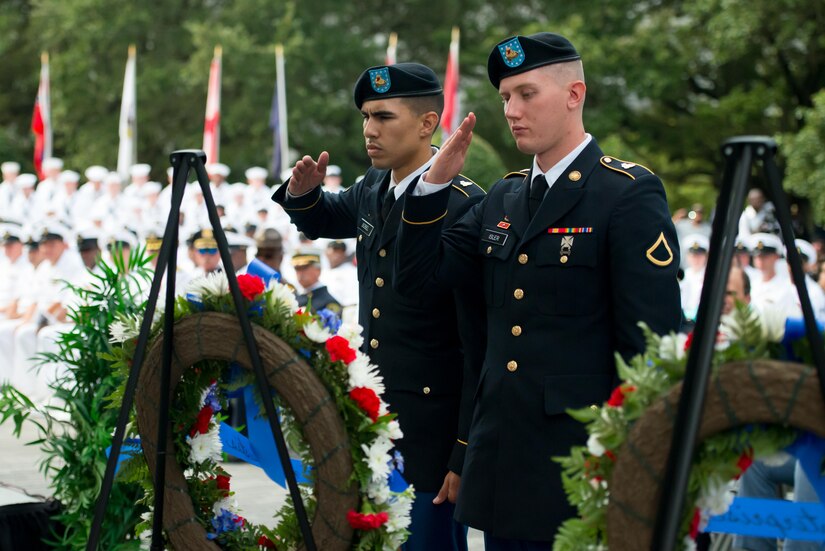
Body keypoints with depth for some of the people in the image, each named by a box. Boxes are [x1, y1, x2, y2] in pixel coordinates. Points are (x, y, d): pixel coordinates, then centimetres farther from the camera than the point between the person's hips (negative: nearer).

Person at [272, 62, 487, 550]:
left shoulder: (464, 208, -17)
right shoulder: (373, 189, 6)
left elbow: (479, 343, -18)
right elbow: (322, 220, 30)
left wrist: (466, 455, -18)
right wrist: (303, 192, 5)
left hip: (433, 431, -8)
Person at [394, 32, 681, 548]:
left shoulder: (630, 194, -9)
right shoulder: (503, 197, 13)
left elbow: (653, 344, -12)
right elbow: (417, 274, 13)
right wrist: (435, 182, 1)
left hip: (581, 467, -6)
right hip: (502, 463, 7)